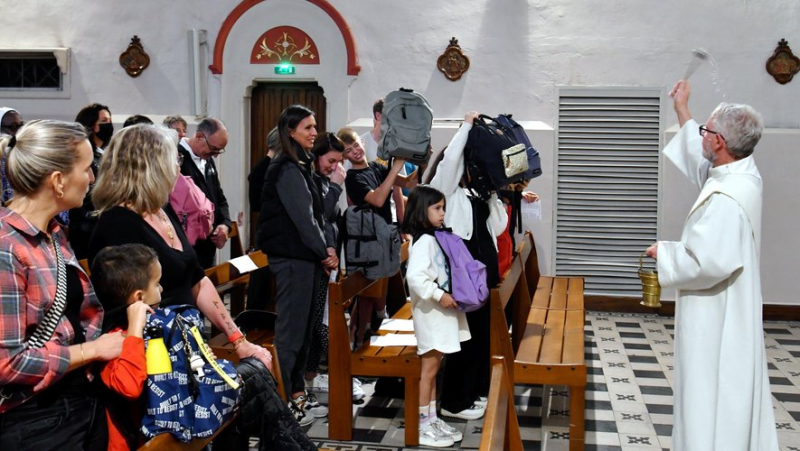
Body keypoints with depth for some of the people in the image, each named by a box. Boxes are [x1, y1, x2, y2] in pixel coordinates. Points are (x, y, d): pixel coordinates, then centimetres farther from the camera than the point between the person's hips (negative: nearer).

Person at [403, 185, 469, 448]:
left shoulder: (436, 238, 12)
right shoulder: (423, 241, -17)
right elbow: (414, 276, -28)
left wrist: (449, 294, 9)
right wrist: (439, 295, -26)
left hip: (441, 313, 9)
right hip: (430, 314, -9)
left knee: (433, 369, 15)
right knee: (428, 370, -3)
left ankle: (433, 420, 24)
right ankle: (422, 427, 5)